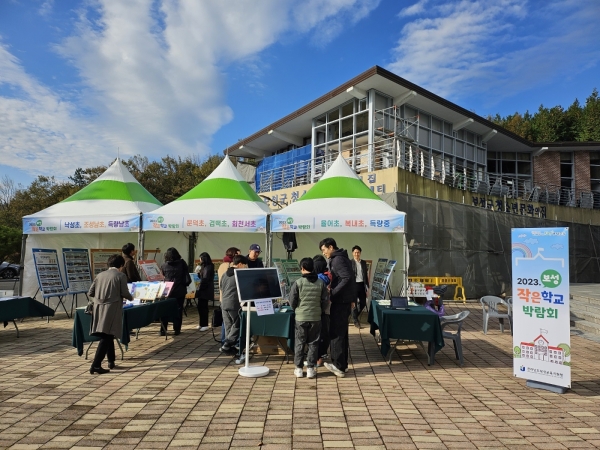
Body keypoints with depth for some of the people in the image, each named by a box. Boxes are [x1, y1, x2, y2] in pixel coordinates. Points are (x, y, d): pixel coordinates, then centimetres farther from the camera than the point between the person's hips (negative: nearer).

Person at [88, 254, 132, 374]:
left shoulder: (100, 275, 13)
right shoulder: (121, 276, -2)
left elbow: (90, 292, 13)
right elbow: (124, 293, -7)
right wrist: (131, 298, 14)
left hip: (99, 308, 6)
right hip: (112, 309, -6)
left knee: (107, 336, 18)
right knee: (106, 337, -5)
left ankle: (111, 361, 28)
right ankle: (95, 365, -11)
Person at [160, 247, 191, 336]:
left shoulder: (164, 265, -5)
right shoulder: (182, 263, -8)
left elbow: (162, 277, 8)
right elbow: (188, 279, -10)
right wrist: (184, 284, 7)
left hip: (168, 291, 0)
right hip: (180, 291, 0)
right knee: (178, 310, 10)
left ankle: (163, 330, 12)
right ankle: (177, 329, 12)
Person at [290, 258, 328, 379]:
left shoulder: (298, 282, -10)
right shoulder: (321, 283, -2)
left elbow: (292, 300, -6)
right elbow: (325, 300, 1)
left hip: (301, 317, -1)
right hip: (316, 317, 2)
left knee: (299, 342, 9)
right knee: (313, 343, 10)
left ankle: (299, 368, 15)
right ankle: (311, 368, 13)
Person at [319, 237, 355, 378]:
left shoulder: (337, 260, -14)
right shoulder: (341, 258, 16)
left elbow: (347, 278, -25)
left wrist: (332, 292, -23)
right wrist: (332, 288, 12)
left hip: (341, 300, -10)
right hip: (344, 299, 10)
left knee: (336, 333, -4)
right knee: (342, 332, 14)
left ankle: (338, 366, 2)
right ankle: (342, 364, 21)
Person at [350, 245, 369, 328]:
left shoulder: (364, 262, 11)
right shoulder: (350, 262, -4)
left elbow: (366, 274, 13)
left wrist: (367, 286, 8)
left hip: (362, 284, 5)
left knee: (363, 303, 8)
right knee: (354, 303, 2)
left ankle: (355, 315, 31)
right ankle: (355, 320, 16)